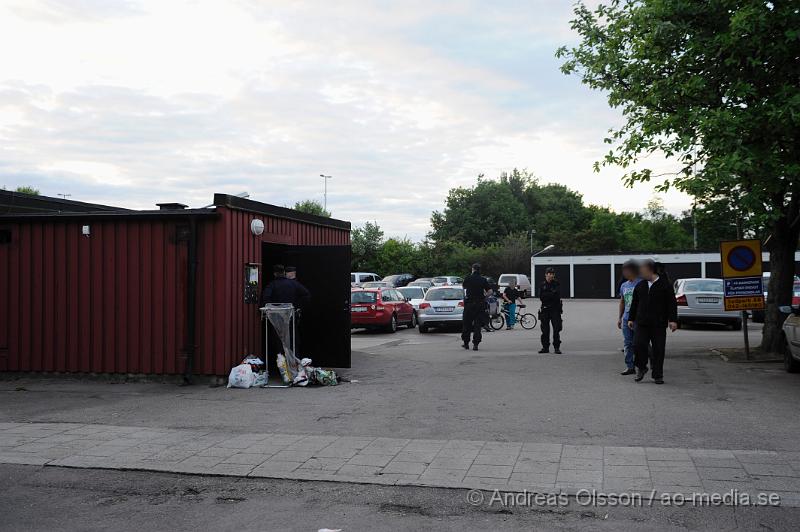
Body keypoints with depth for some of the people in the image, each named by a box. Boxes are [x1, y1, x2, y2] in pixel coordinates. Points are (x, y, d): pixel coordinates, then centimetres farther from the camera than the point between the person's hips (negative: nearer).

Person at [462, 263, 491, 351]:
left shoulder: (467, 278, -3)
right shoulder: (483, 279, -2)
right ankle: (475, 344, -2)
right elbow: (489, 291, -6)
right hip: (480, 304, 0)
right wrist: (484, 296, 10)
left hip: (469, 303, 0)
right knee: (478, 324, 4)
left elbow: (464, 287, 13)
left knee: (466, 324, 11)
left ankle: (466, 343, 18)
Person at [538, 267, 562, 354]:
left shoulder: (557, 284, 3)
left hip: (555, 309, -2)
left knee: (556, 329, -6)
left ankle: (557, 348, -2)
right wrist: (552, 294, -8)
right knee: (545, 330, 5)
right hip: (545, 309, 2)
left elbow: (557, 296, -11)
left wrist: (547, 295, -11)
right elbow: (541, 297, -3)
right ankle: (545, 347, 13)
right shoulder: (542, 285, 9)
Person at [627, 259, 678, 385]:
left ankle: (658, 375, 12)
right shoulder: (640, 286, 12)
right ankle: (641, 368, 15)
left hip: (659, 324, -3)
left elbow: (672, 303, -3)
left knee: (658, 349, 1)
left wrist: (673, 320, -8)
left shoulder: (665, 285, -2)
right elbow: (634, 304, 18)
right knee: (638, 345, -9)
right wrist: (631, 318, 15)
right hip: (641, 323, 3)